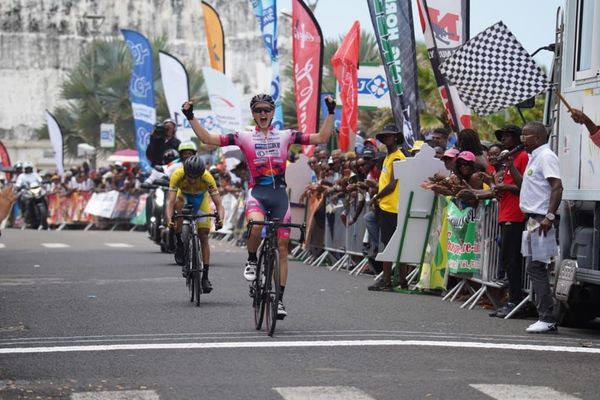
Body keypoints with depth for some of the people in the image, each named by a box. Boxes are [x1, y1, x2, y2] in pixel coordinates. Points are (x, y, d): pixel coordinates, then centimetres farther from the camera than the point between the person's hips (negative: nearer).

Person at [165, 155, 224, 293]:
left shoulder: (207, 178, -36)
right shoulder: (177, 175, -37)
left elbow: (218, 202, -39)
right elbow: (170, 201, -44)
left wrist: (220, 219, -57)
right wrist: (169, 219, -61)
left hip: (201, 198, 0)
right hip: (184, 195, 0)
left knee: (204, 236, -8)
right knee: (178, 205, -37)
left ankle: (205, 277, -3)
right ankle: (179, 242, -18)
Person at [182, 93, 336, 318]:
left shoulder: (285, 136, 10)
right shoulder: (244, 138, 5)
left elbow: (321, 138, 7)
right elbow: (207, 138, 0)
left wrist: (331, 112, 0)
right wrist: (190, 117, -9)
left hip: (279, 194, 2)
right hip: (257, 192, -2)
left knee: (282, 247, 0)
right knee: (256, 225, -36)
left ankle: (279, 299, 9)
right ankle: (252, 261, -6)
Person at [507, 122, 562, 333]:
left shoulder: (546, 157, -10)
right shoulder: (534, 158, 21)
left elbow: (557, 187, -19)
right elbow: (523, 184, 30)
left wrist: (549, 216, -27)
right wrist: (511, 166, 19)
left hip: (542, 219, -10)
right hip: (533, 219, 10)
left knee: (535, 267, -12)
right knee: (535, 267, 8)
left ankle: (547, 318, -11)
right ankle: (546, 317, 10)